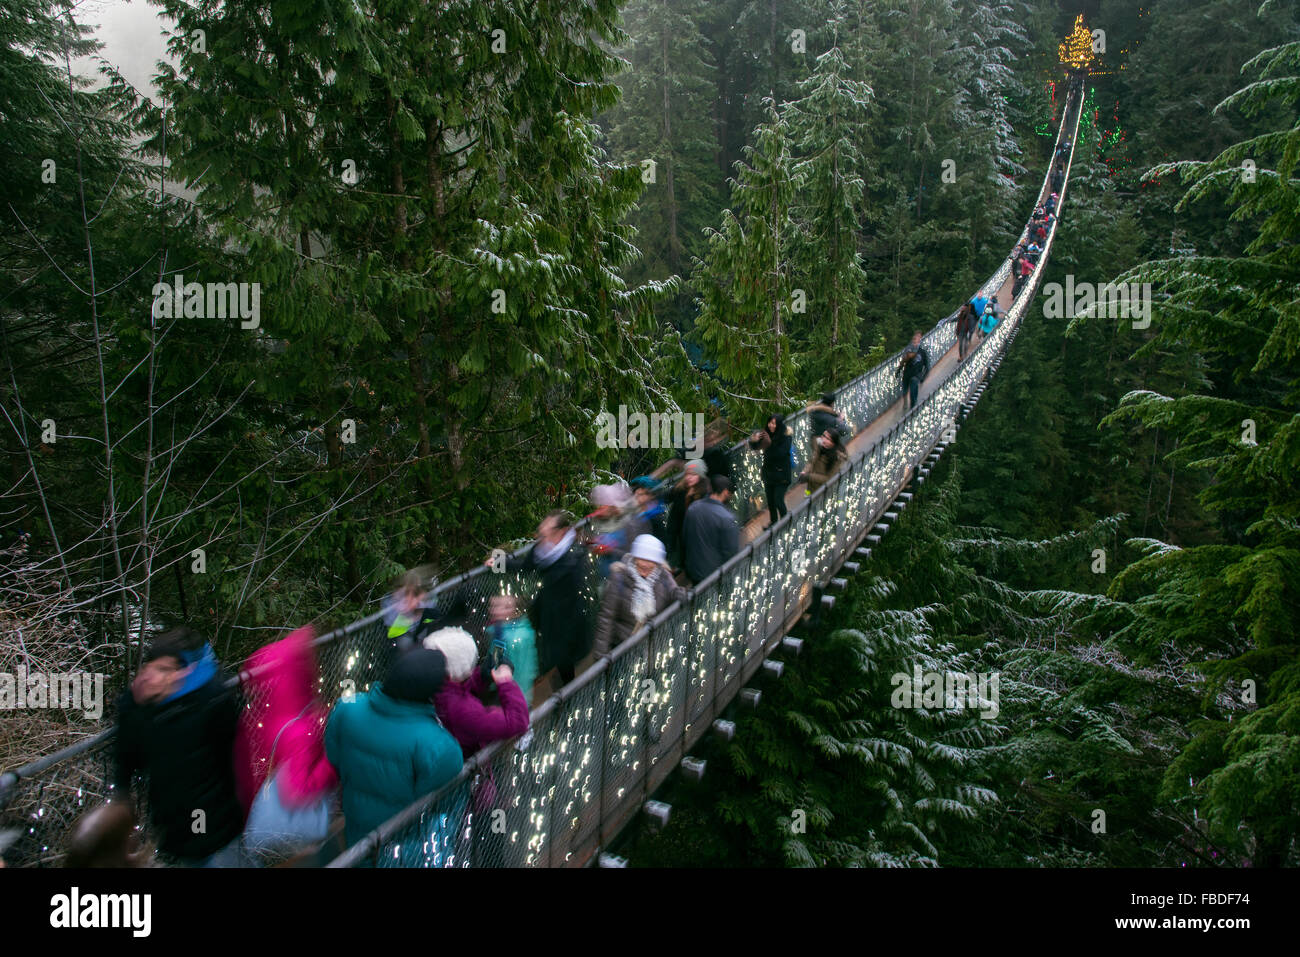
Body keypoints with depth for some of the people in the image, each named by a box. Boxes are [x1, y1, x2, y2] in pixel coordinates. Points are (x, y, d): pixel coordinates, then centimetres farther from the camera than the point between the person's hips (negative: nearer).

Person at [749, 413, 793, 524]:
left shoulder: (786, 437, -15)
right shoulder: (766, 433, -2)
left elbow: (781, 454, -26)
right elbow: (755, 447, 3)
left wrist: (770, 443, -37)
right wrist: (753, 441, -19)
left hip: (781, 474, -5)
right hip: (768, 472, 5)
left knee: (778, 501, -8)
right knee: (770, 501, 13)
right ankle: (774, 523, 29)